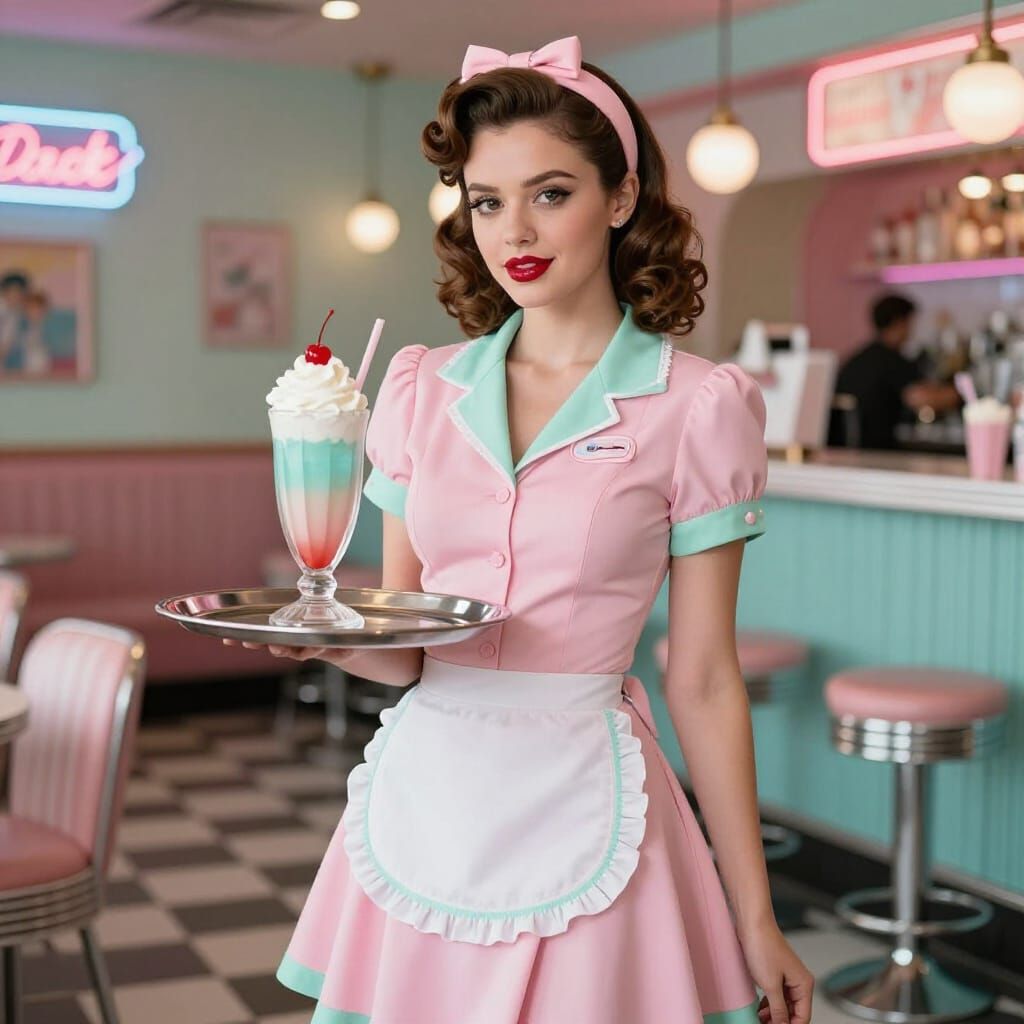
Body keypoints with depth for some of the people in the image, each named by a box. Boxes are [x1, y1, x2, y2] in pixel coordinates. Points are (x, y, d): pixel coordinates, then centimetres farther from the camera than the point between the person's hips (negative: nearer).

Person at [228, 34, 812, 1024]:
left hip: (579, 815, -3)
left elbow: (702, 682, -3)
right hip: (421, 803, 4)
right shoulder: (420, 387, 4)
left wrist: (757, 923, 0)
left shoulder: (696, 406, -6)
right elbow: (402, 649, 9)